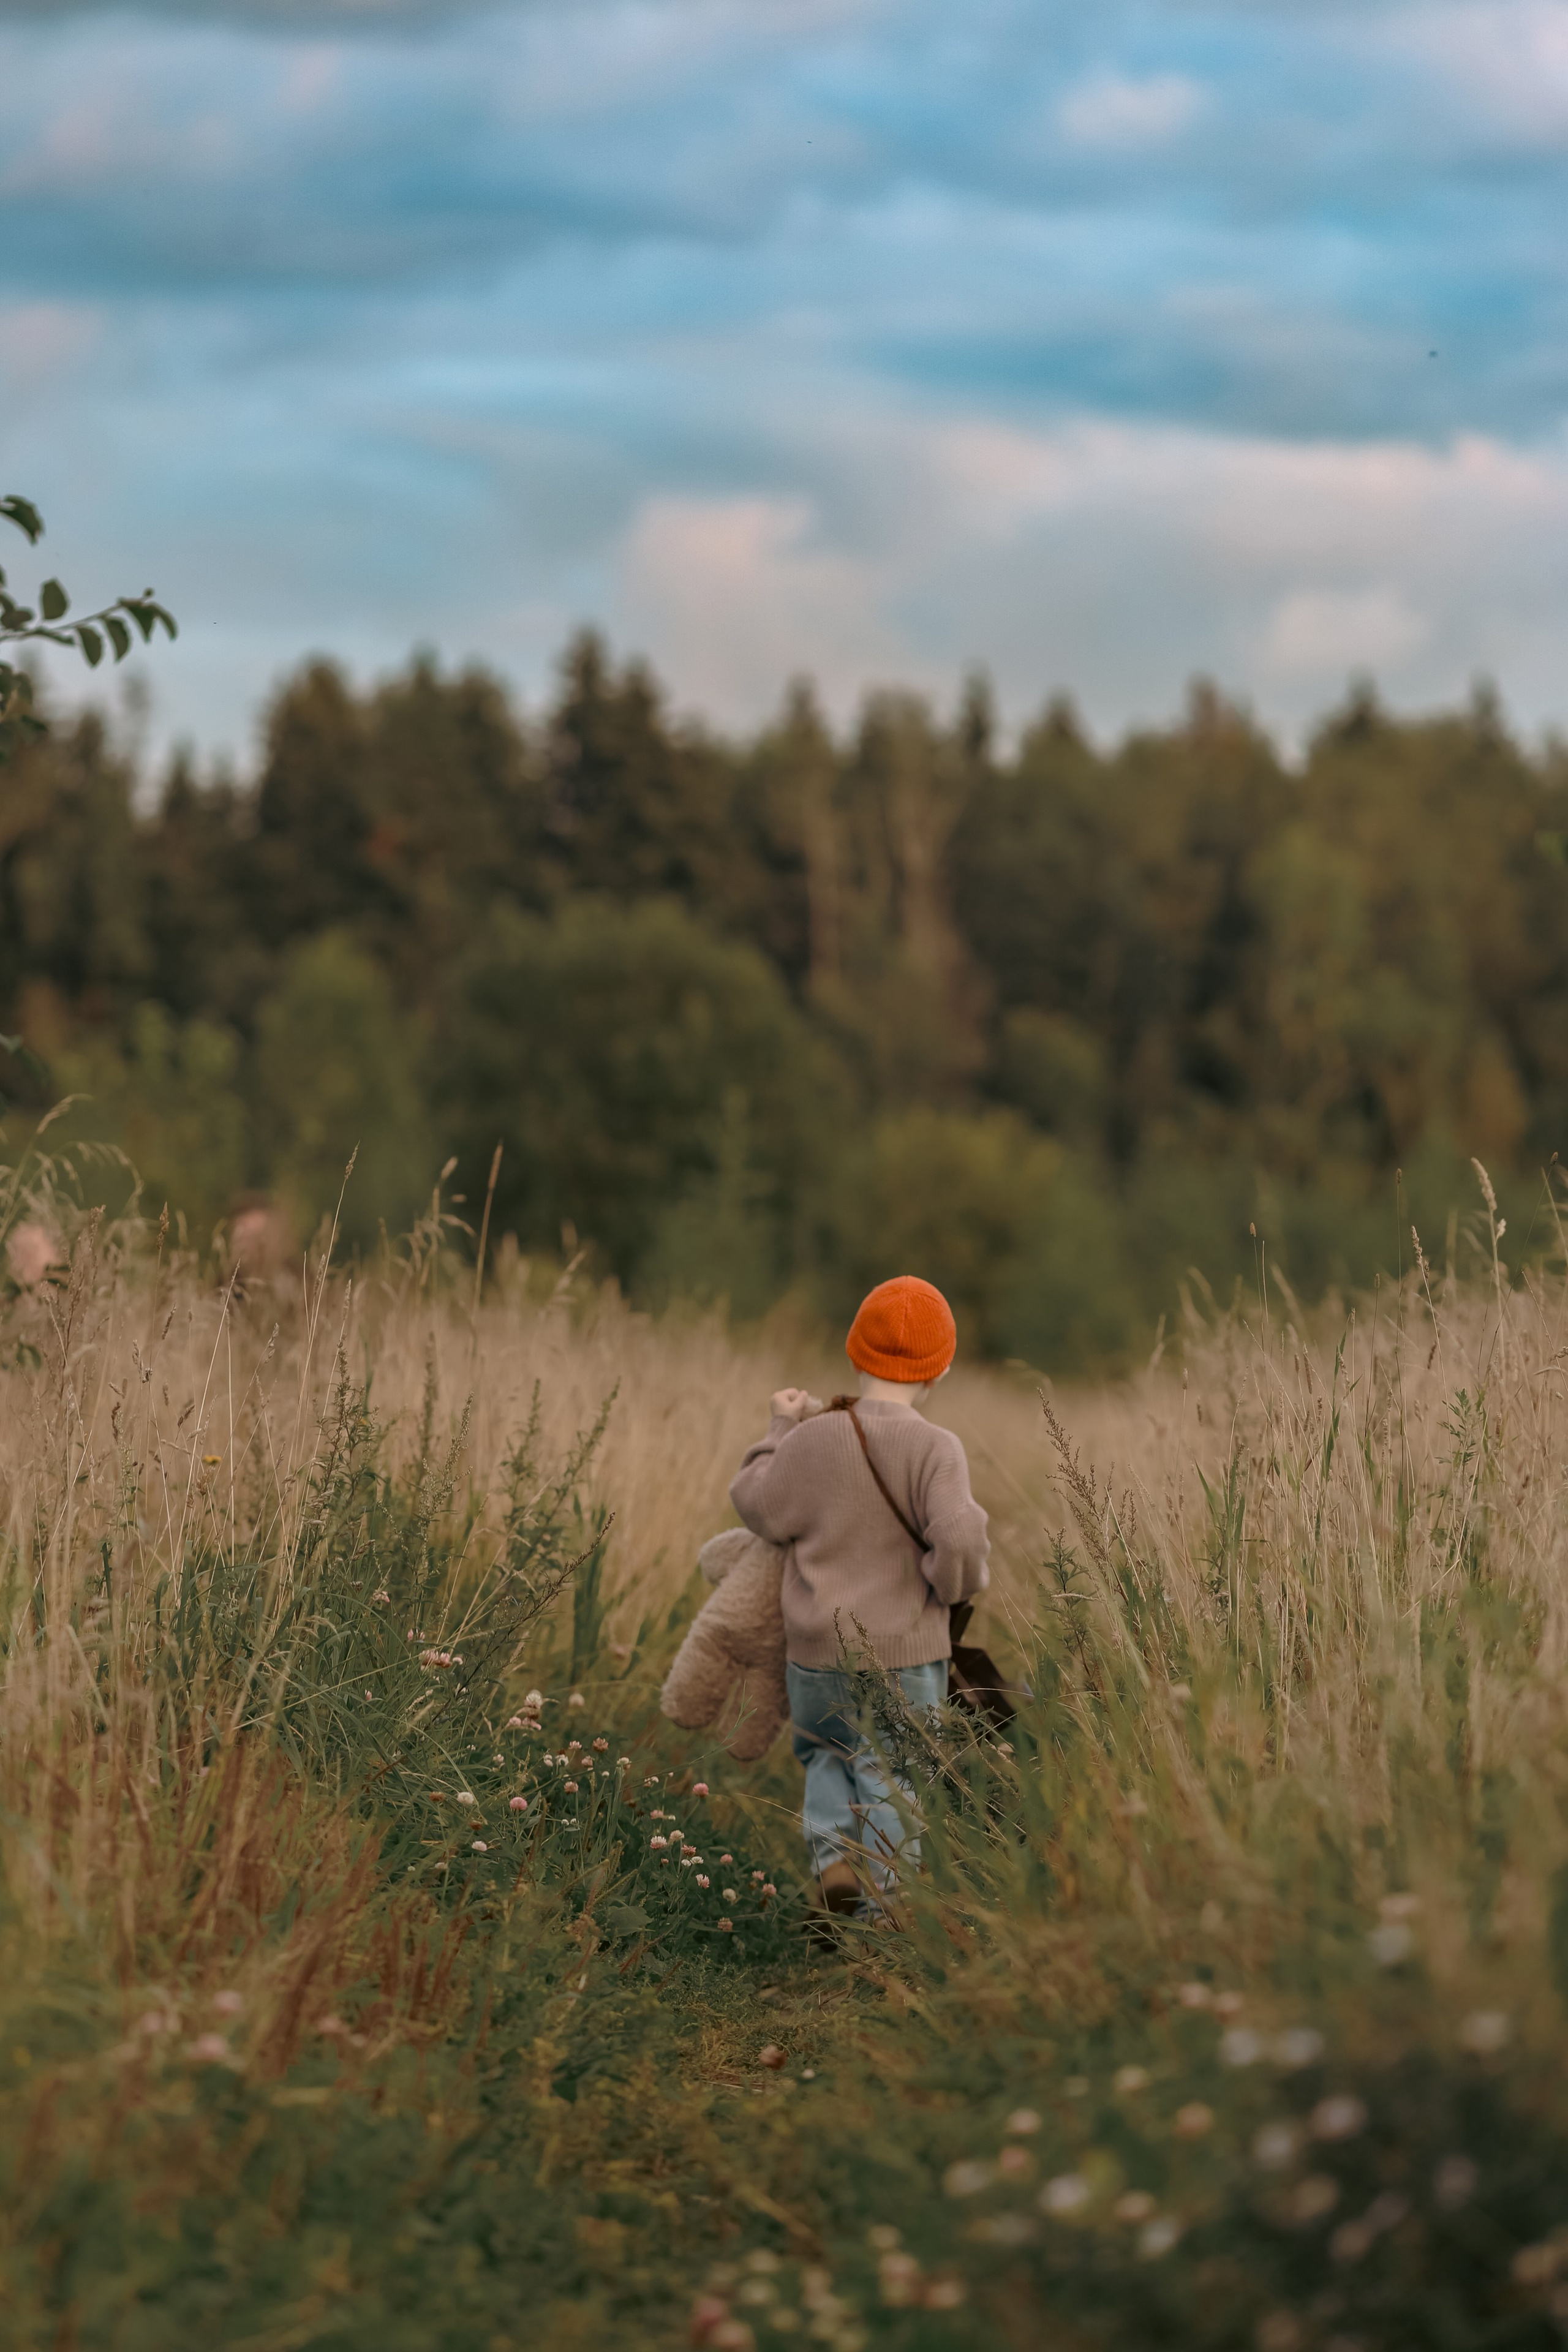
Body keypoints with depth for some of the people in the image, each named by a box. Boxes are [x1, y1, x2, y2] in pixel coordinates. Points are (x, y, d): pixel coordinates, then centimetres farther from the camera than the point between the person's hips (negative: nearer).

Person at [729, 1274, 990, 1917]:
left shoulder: (812, 1441, -7)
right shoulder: (935, 1450, -14)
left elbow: (760, 1509, 7)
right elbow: (960, 1541, -24)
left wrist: (780, 1431, 18)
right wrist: (955, 1583, -4)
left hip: (818, 1658, 2)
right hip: (906, 1659, -2)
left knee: (829, 1755, 25)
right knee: (891, 1786, 9)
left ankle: (832, 1850, 1)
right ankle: (882, 1907, 1)